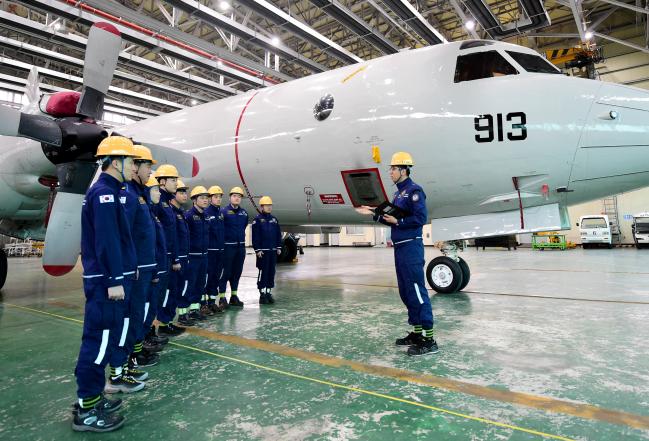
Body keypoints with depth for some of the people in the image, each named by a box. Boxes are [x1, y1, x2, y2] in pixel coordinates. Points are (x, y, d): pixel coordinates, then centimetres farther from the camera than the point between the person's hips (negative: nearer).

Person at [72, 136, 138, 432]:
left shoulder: (107, 191, 17)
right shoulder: (104, 192, -14)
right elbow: (106, 241, -21)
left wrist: (125, 272, 21)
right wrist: (114, 280, -21)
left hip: (105, 280, 10)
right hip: (106, 283, -10)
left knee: (102, 340, 16)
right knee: (100, 341, -3)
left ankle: (91, 398, 28)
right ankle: (86, 411, 9)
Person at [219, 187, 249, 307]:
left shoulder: (244, 213, 10)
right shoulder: (224, 211, -8)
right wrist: (223, 239, -6)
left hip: (241, 246, 6)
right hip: (228, 246, -6)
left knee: (237, 272, 12)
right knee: (226, 272, -3)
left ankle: (234, 296, 23)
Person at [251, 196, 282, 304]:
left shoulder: (274, 219, 12)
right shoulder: (258, 219, -5)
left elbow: (278, 234, 15)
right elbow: (255, 236, -9)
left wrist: (279, 247, 10)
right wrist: (257, 249, -13)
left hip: (273, 251, 6)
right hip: (263, 251, -6)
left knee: (271, 272, 9)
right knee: (263, 272, -2)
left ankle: (269, 292, 19)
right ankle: (262, 294, 6)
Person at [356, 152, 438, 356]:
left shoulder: (414, 190, -8)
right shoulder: (398, 193, 19)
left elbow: (420, 218, -17)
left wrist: (397, 221, -17)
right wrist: (374, 213, 15)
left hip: (411, 247, -10)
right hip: (400, 248, 10)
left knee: (417, 291, -8)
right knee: (406, 292, 13)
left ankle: (429, 339, -2)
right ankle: (417, 333, 23)